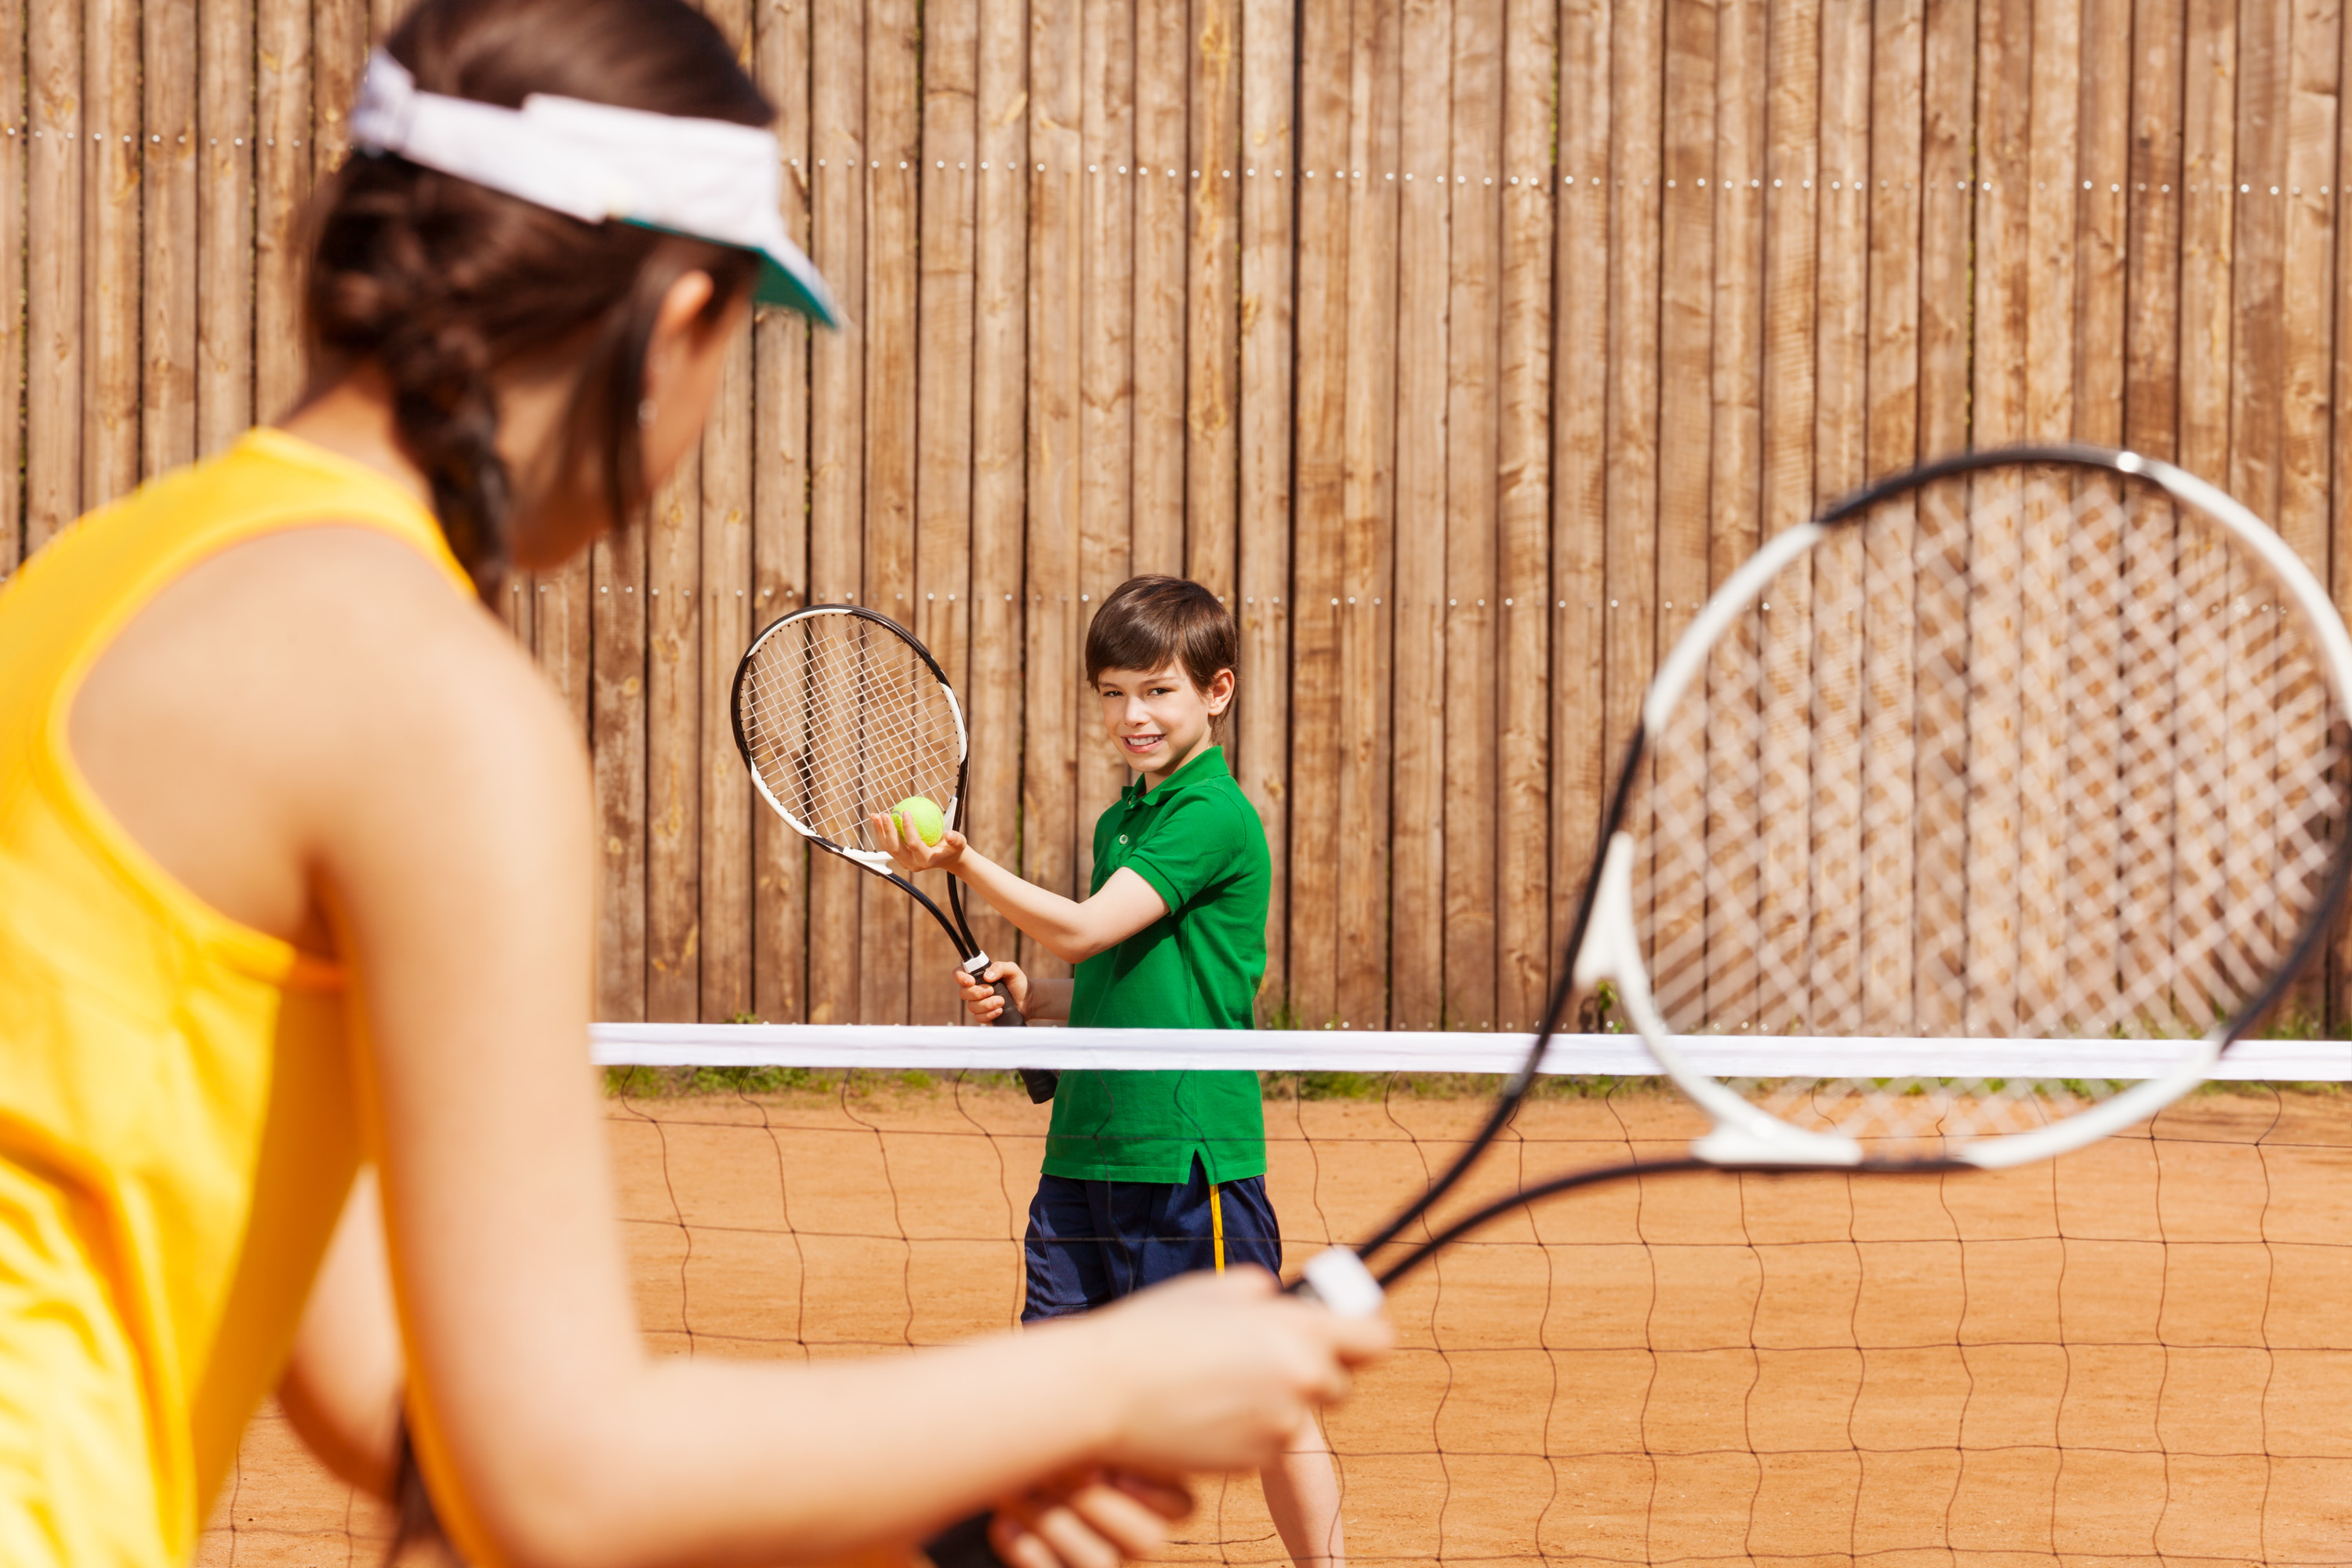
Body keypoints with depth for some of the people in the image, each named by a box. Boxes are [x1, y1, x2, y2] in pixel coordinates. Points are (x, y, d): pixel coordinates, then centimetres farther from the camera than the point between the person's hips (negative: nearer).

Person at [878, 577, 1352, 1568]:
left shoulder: (1214, 817, -11)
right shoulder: (1119, 824, 16)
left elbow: (1083, 930, -18)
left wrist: (959, 862, -18)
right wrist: (1025, 997, 6)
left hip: (1192, 1160, -8)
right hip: (1084, 1154, 8)